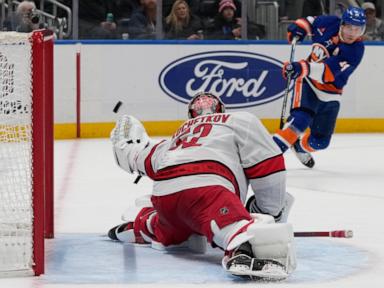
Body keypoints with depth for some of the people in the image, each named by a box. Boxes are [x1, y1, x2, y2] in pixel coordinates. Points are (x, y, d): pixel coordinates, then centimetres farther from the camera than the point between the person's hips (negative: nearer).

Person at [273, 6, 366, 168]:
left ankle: (299, 148, 40)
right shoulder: (331, 24, -14)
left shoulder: (355, 51, -23)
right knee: (301, 120, -27)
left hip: (329, 95, 1)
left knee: (320, 141, 8)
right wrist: (298, 28, -9)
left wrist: (304, 68, -50)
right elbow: (311, 22, 11)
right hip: (308, 82, -1)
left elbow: (329, 72, -37)